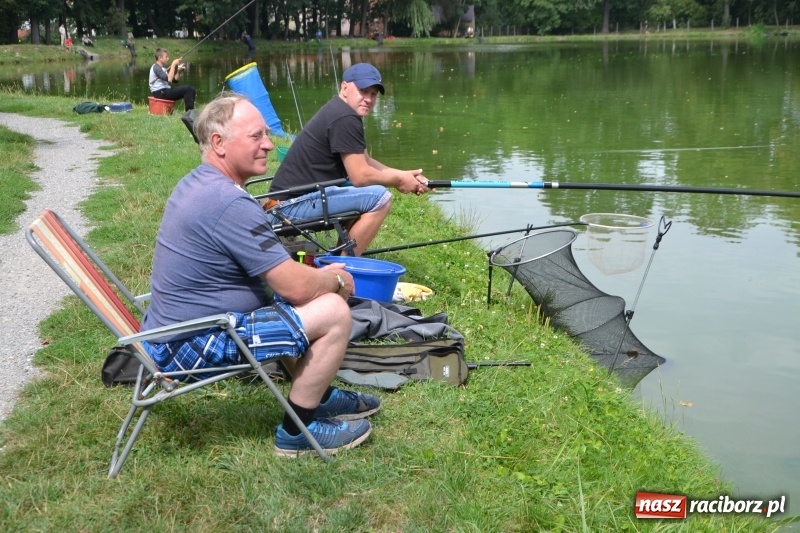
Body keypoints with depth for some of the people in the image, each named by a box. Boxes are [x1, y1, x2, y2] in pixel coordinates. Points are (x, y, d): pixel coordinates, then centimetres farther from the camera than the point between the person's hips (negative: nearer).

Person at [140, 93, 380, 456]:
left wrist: (321, 276, 9)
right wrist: (337, 281, -1)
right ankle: (297, 431, 2)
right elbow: (297, 287, -22)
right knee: (333, 312, -13)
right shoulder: (230, 203, -24)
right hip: (192, 347, -10)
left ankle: (320, 397, 33)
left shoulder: (197, 183, 8)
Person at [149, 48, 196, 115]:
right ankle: (189, 112, -20)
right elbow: (169, 79, -25)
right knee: (187, 89, -20)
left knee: (191, 89, 1)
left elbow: (175, 79, 20)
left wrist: (179, 71, 2)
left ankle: (190, 112, -5)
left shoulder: (162, 68, 20)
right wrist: (173, 65, -20)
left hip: (165, 92, 10)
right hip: (160, 93, -10)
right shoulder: (156, 67, -11)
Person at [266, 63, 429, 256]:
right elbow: (360, 176, -17)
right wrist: (398, 180, -1)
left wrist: (405, 175, 9)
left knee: (367, 190, 22)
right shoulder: (344, 118, -16)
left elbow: (365, 163, 21)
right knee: (379, 197, -16)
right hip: (293, 204, -11)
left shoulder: (338, 111, 16)